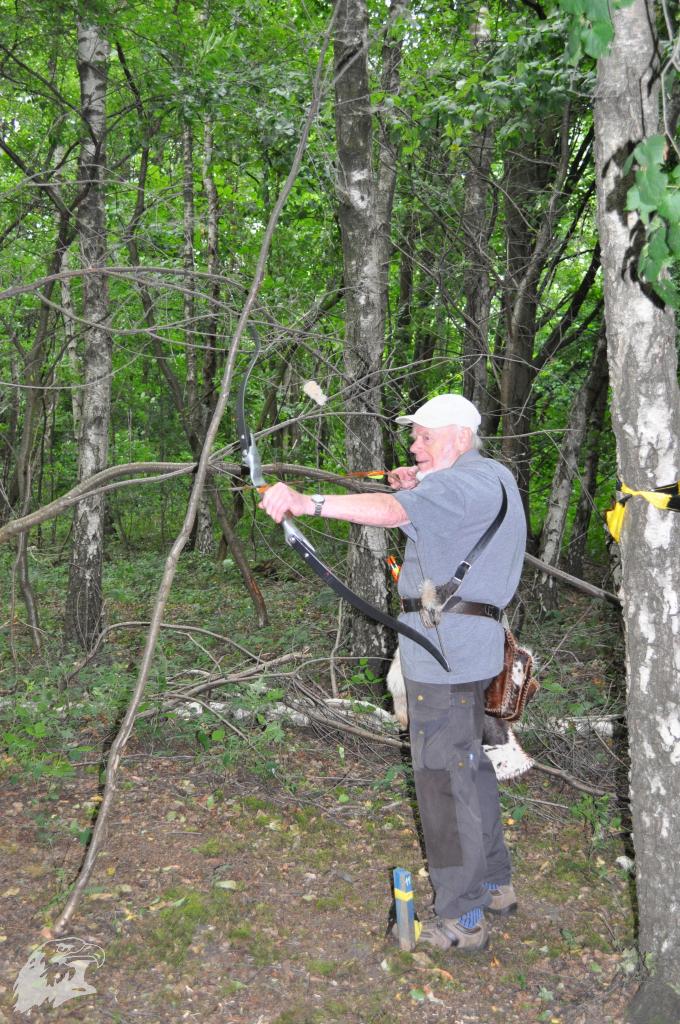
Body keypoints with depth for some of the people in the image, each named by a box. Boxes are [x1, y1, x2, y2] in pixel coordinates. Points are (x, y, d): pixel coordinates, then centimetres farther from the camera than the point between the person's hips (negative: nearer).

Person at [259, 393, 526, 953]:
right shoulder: (490, 479, 17)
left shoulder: (473, 480, -16)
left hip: (448, 649, -11)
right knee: (468, 764, 21)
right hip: (466, 648, 11)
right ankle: (494, 884, 35)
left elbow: (393, 511, -32)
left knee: (443, 773, -5)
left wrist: (308, 502, -40)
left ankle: (461, 919, 4)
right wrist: (417, 484, 9)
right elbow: (436, 515, 29)